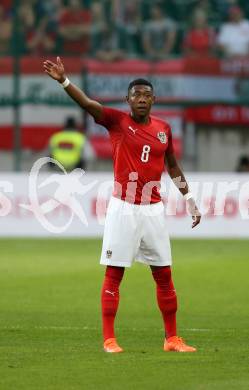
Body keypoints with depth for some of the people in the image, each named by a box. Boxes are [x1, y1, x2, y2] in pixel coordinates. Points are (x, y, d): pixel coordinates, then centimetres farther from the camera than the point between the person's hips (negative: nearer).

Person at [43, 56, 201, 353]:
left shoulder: (163, 128, 7)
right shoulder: (117, 121, -5)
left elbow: (172, 165, 20)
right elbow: (87, 103, -21)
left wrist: (188, 198, 18)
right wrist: (64, 80, -37)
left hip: (153, 210, 4)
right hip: (123, 209, -4)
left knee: (164, 275, 7)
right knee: (113, 274, -3)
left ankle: (172, 339, 16)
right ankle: (109, 339, 2)